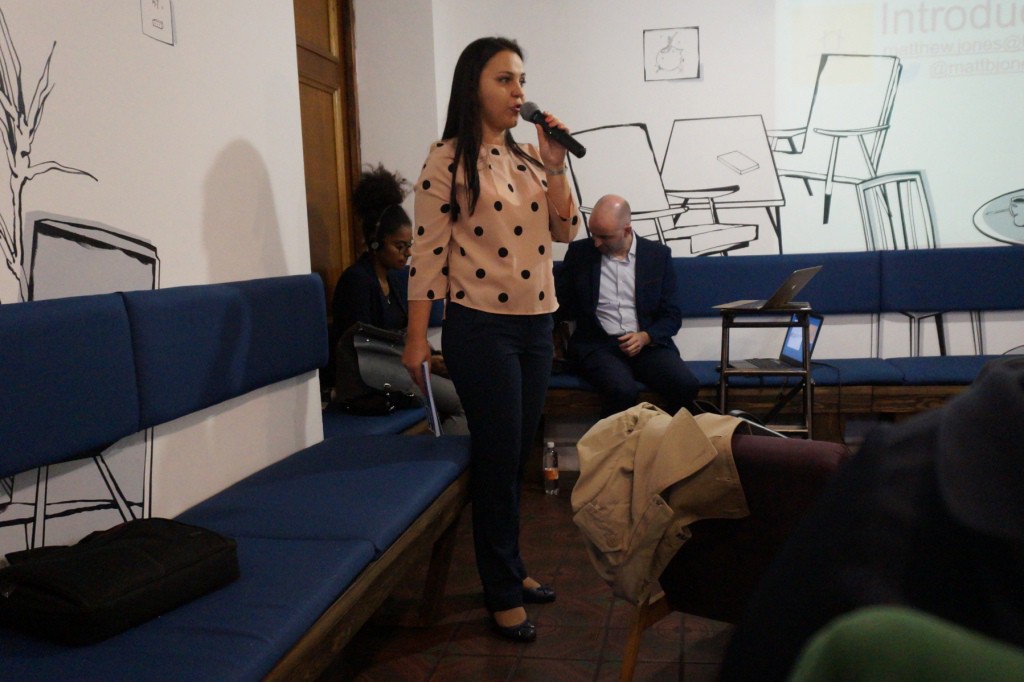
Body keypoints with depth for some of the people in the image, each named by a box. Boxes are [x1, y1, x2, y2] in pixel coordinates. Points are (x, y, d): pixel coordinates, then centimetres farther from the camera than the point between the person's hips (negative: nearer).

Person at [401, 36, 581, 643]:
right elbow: (428, 253, -10)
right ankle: (504, 593, 17)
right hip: (481, 326, -6)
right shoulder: (447, 163, -7)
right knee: (498, 457, 1)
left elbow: (566, 231, 8)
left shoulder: (528, 159, 11)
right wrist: (417, 337, -11)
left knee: (519, 454, 14)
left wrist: (555, 166, -4)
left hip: (537, 323, 6)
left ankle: (511, 568, 31)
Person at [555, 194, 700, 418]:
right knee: (624, 390, -33)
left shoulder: (658, 255, 7)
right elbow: (561, 306, 10)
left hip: (648, 343, 2)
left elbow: (671, 315, 7)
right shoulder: (579, 252, 6)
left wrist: (645, 336, -11)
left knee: (687, 386, -26)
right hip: (597, 344, -1)